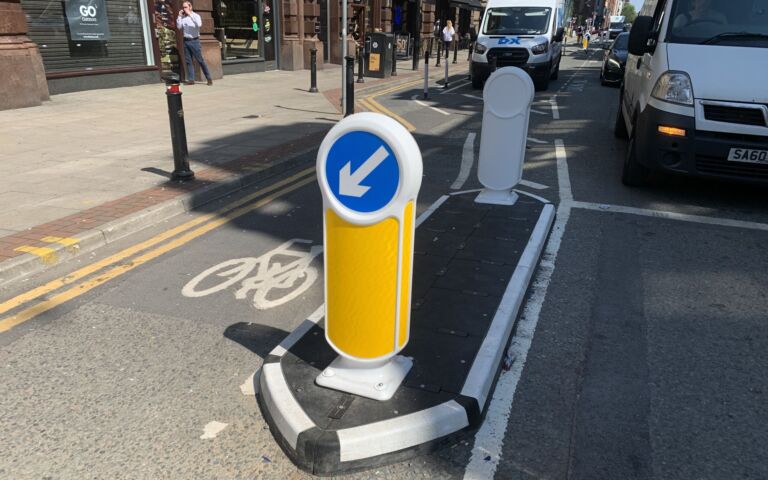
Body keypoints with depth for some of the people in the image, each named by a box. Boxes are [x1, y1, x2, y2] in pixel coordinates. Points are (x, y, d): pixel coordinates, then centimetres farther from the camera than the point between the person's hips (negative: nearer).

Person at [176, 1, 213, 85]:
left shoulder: (196, 16, -3)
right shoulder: (182, 17, 9)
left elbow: (199, 24, -22)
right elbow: (178, 27, 3)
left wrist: (190, 14, -21)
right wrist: (179, 16, -3)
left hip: (194, 41, -5)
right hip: (186, 41, 5)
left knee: (200, 60, -2)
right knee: (188, 61, 5)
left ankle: (209, 78, 5)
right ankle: (191, 80, 8)